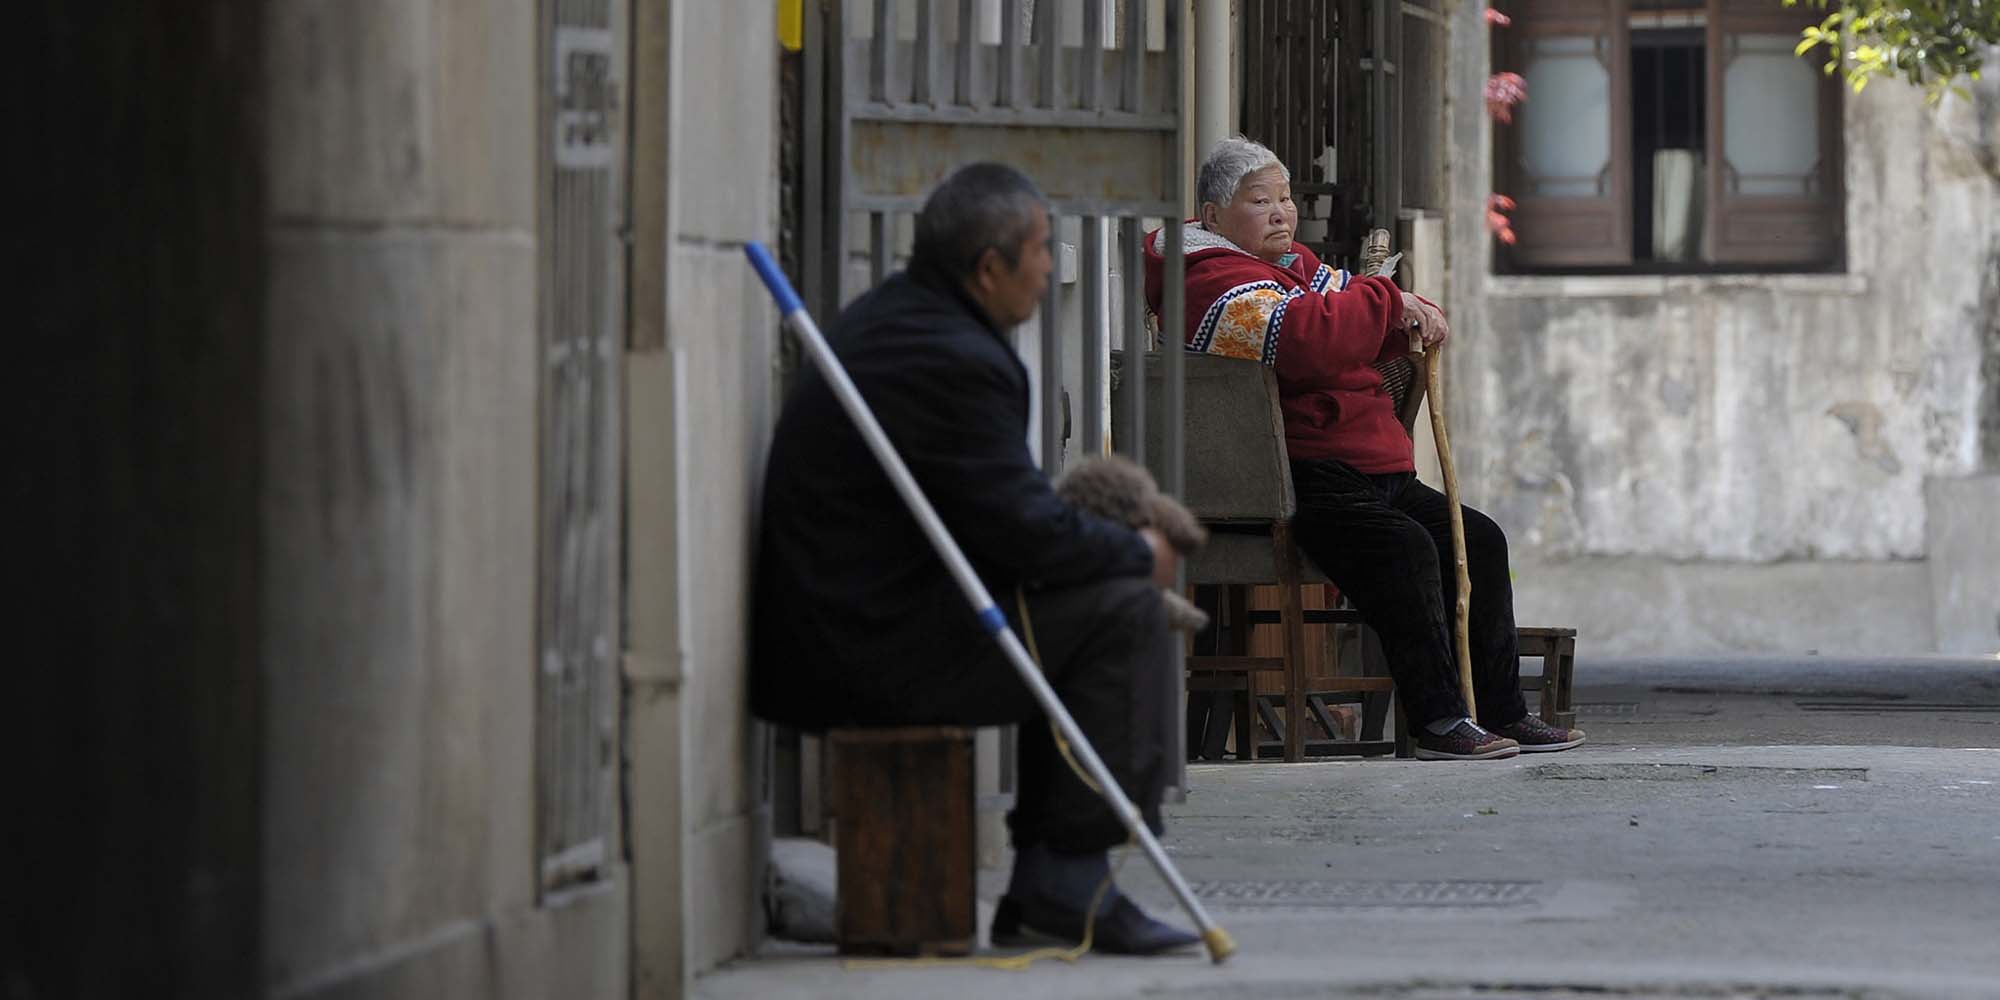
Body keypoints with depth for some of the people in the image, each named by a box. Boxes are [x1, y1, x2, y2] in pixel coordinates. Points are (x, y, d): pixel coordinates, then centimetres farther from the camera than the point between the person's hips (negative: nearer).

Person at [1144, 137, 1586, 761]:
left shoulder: (1297, 266, 24)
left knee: (1478, 541, 7)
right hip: (1303, 483, -11)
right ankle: (1438, 722, -30)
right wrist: (1392, 303, -20)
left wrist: (1413, 316, 4)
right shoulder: (1219, 283, -11)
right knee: (1404, 547, -32)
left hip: (1378, 473, 11)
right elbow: (1302, 336, -30)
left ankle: (1503, 712, 12)